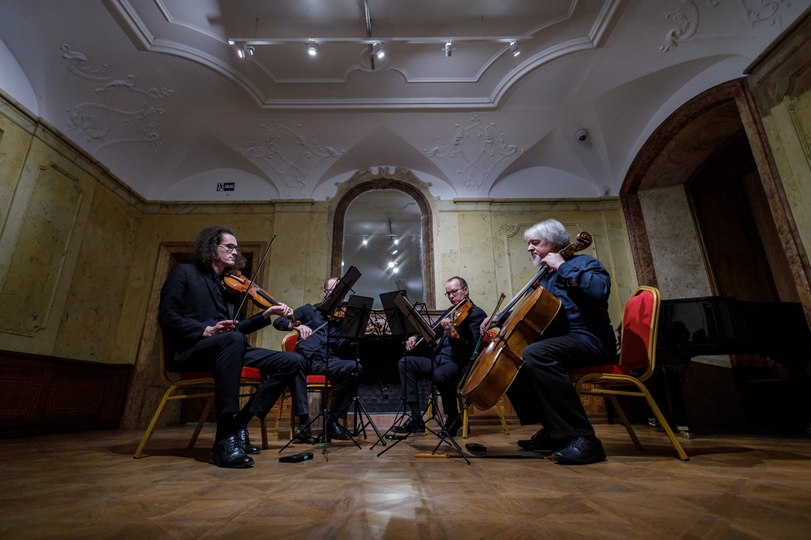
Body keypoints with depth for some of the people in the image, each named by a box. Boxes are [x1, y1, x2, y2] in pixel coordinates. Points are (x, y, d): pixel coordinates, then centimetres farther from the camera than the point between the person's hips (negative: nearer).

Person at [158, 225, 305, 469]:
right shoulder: (184, 273, 8)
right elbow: (167, 317, -6)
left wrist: (267, 314, 3)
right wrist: (207, 330, -20)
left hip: (227, 349, 6)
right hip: (190, 351, -5)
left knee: (292, 362, -12)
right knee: (233, 339, -40)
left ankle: (241, 424, -10)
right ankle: (225, 439, -33)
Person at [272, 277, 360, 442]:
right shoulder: (309, 310, 18)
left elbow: (342, 345, 2)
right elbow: (278, 322, 9)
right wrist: (297, 325, -13)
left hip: (327, 361, 1)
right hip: (305, 357, -1)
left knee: (355, 368, -28)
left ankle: (333, 420, -14)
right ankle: (303, 419, -27)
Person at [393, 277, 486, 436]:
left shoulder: (477, 314, -7)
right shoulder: (449, 312, 16)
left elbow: (471, 348, -20)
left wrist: (452, 333, -37)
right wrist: (416, 338, 1)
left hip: (460, 363, -8)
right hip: (439, 360, 8)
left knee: (440, 375, -38)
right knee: (405, 362, -8)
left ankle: (453, 417, -8)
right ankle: (416, 417, -10)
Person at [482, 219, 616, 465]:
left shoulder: (583, 262, -2)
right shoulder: (546, 277, 21)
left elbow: (599, 290, -25)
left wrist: (563, 267, -18)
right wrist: (500, 318, 16)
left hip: (590, 339, -9)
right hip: (558, 341, 9)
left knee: (535, 354, -35)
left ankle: (583, 439, -29)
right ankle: (553, 431, 5)